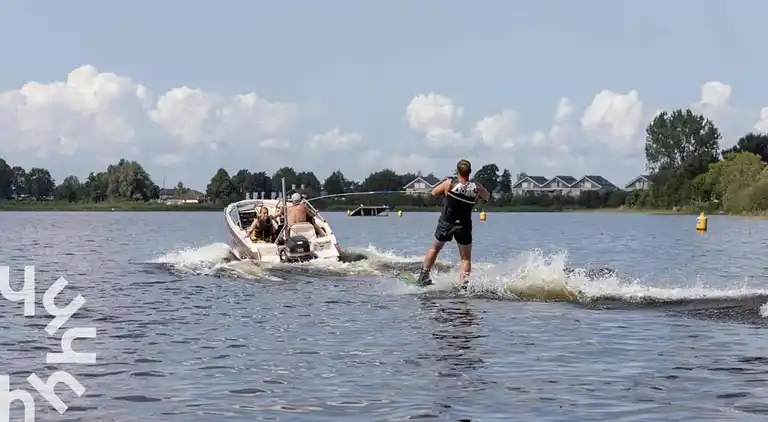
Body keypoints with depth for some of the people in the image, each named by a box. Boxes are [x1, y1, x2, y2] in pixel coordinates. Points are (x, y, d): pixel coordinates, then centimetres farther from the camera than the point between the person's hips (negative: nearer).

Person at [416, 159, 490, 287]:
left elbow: (434, 192, 1)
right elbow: (487, 197, 7)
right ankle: (463, 284, -2)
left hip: (446, 223, 0)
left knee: (435, 248, 24)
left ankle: (424, 276, 27)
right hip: (464, 225, 0)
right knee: (466, 258, 13)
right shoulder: (477, 187, -14)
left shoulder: (449, 183, -17)